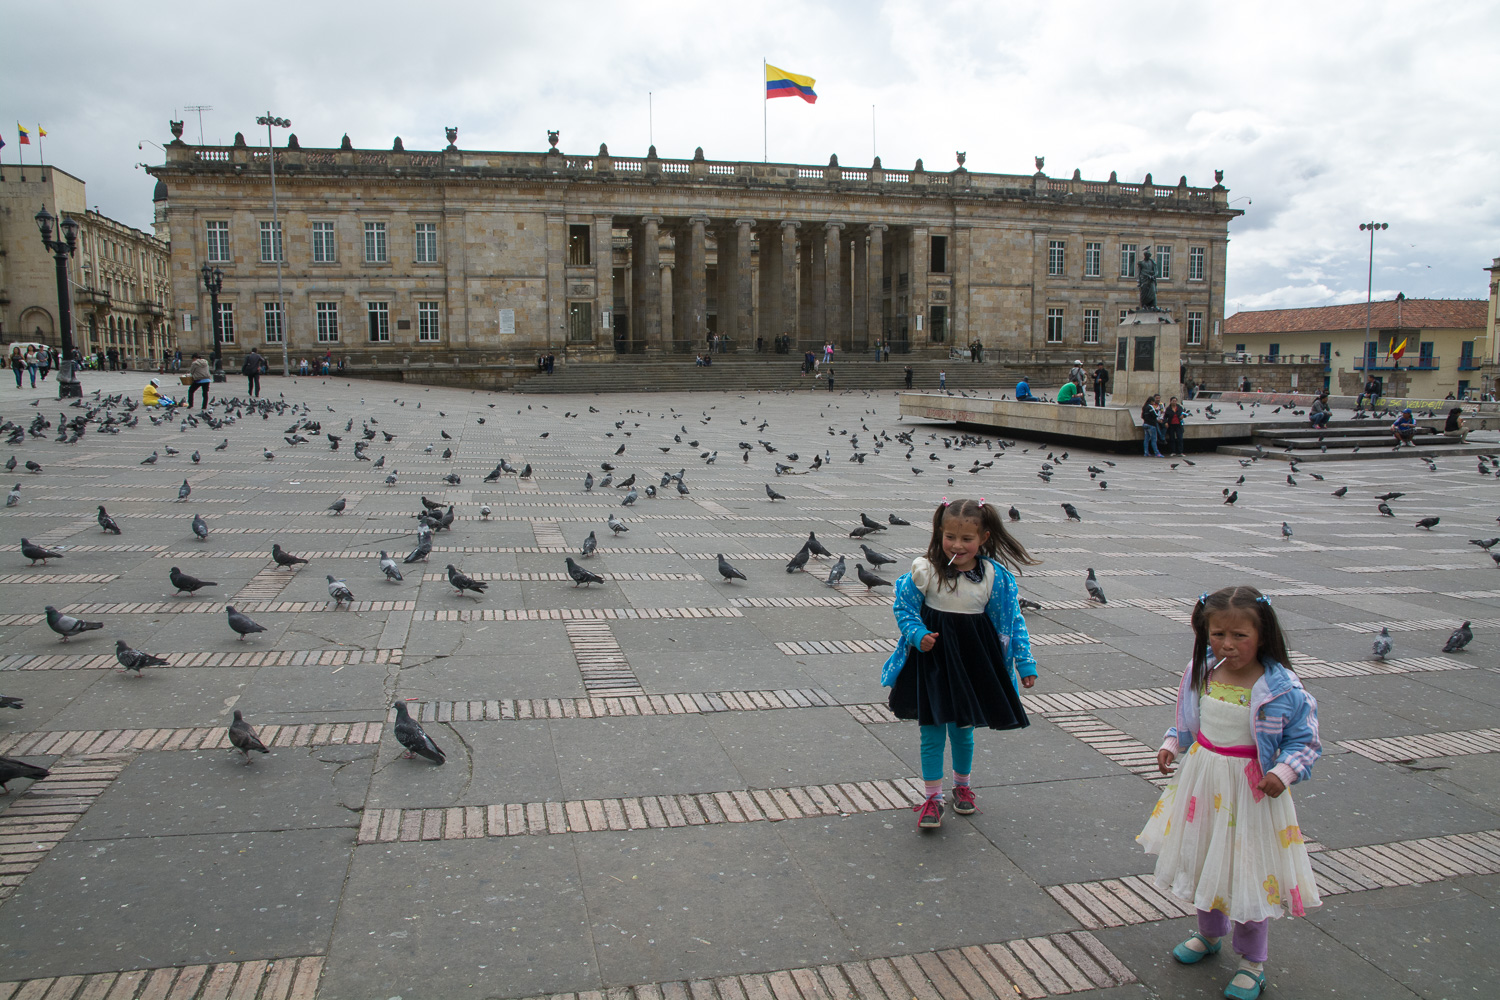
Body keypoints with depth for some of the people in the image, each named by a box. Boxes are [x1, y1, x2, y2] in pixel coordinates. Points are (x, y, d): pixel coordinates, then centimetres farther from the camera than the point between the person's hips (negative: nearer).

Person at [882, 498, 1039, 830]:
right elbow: (904, 608, -3)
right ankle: (933, 797, 20)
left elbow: (1012, 621, 1)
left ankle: (962, 785, 41)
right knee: (932, 731, 4)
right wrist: (919, 635, -20)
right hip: (933, 656, -1)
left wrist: (1025, 662, 2)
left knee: (962, 730, 15)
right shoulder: (925, 570, -14)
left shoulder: (994, 576, -8)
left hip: (973, 659, 1)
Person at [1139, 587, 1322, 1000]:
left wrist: (1283, 772, -24)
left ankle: (1252, 961, 28)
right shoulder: (1200, 672, -5)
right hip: (1202, 779, 5)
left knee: (1249, 871, 6)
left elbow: (1305, 740, -10)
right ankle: (1209, 934, 45)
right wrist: (1171, 745, -1)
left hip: (1251, 788, -5)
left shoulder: (1281, 687, -20)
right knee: (1204, 859, 20)